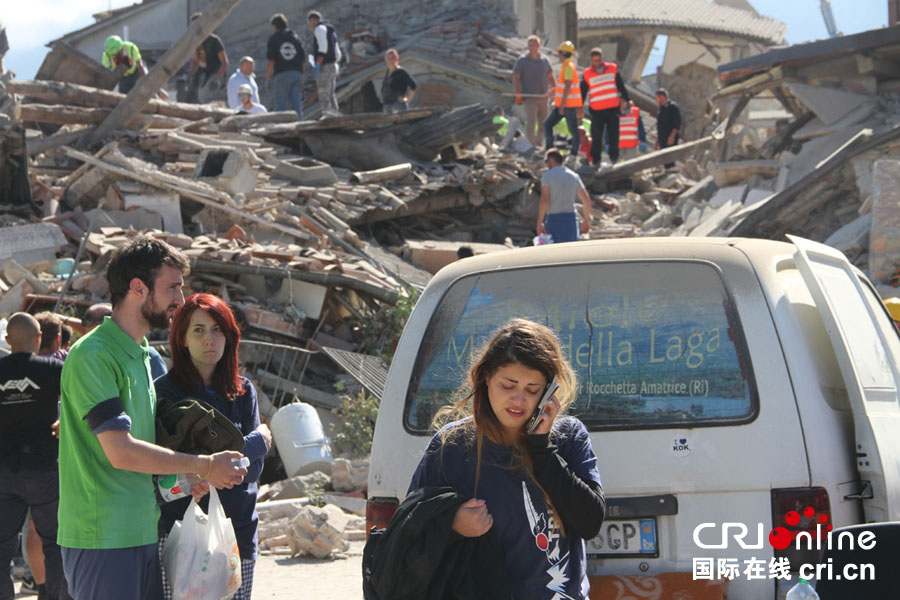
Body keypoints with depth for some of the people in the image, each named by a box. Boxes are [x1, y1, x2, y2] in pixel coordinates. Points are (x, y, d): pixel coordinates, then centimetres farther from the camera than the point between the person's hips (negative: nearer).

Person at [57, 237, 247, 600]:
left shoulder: (146, 357, 16)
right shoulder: (93, 355, -13)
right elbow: (120, 452, -19)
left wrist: (180, 477, 6)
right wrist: (204, 466, -11)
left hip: (144, 532, 9)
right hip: (103, 538, -9)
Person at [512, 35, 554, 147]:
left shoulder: (544, 60, 11)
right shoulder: (521, 60, 1)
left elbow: (550, 77, 18)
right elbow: (516, 78, -1)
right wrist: (518, 94, -11)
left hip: (544, 97, 4)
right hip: (529, 97, -4)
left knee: (543, 125, 6)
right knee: (531, 123, -12)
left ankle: (539, 145, 18)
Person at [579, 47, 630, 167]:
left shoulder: (613, 69, 5)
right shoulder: (587, 74, 3)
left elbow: (621, 86, 12)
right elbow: (582, 93, 8)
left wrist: (627, 100, 10)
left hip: (613, 108, 1)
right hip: (596, 110, -1)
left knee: (614, 134, 2)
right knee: (596, 136, -3)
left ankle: (614, 157, 14)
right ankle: (595, 159, 6)